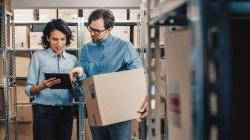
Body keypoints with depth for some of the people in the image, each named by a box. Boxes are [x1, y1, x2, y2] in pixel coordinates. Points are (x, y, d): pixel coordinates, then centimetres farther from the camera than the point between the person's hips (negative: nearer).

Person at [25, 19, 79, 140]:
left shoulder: (73, 59, 8)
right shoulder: (38, 56, -1)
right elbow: (28, 89, -5)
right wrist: (42, 86, -24)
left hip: (66, 112, 3)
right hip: (43, 112, -3)